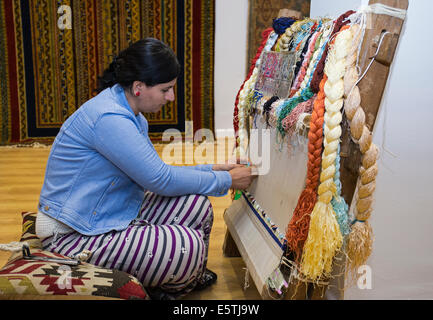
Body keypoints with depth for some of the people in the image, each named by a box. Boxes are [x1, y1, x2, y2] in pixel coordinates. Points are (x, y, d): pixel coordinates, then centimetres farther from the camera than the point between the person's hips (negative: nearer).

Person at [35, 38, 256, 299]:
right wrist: (226, 181, -12)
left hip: (113, 214, 10)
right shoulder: (108, 118, -26)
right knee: (189, 246, -20)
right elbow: (161, 180, -23)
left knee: (197, 206, -2)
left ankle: (192, 277, 20)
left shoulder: (132, 116, 6)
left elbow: (155, 173, 9)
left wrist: (211, 169, 2)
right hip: (74, 235, -10)